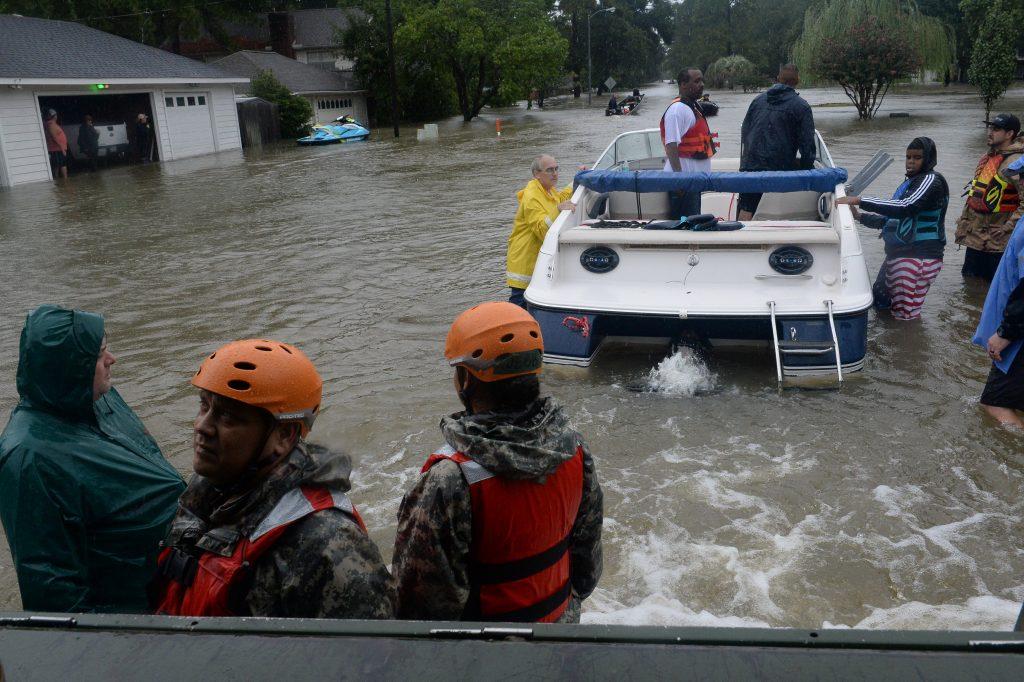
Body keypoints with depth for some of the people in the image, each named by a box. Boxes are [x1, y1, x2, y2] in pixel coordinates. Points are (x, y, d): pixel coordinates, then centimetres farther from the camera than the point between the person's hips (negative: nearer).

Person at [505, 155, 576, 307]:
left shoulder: (549, 190, 10)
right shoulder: (531, 197, -21)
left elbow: (561, 197, 37)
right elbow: (542, 229, -33)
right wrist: (558, 210, -45)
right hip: (524, 263, -9)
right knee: (520, 305, -9)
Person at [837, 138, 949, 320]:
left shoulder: (931, 180, -10)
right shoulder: (911, 182, 18)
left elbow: (906, 208, -26)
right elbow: (892, 219, 23)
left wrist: (859, 200, -27)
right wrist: (860, 216, 10)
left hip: (918, 256, -10)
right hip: (898, 254, 10)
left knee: (905, 316, -7)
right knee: (879, 300, 23)